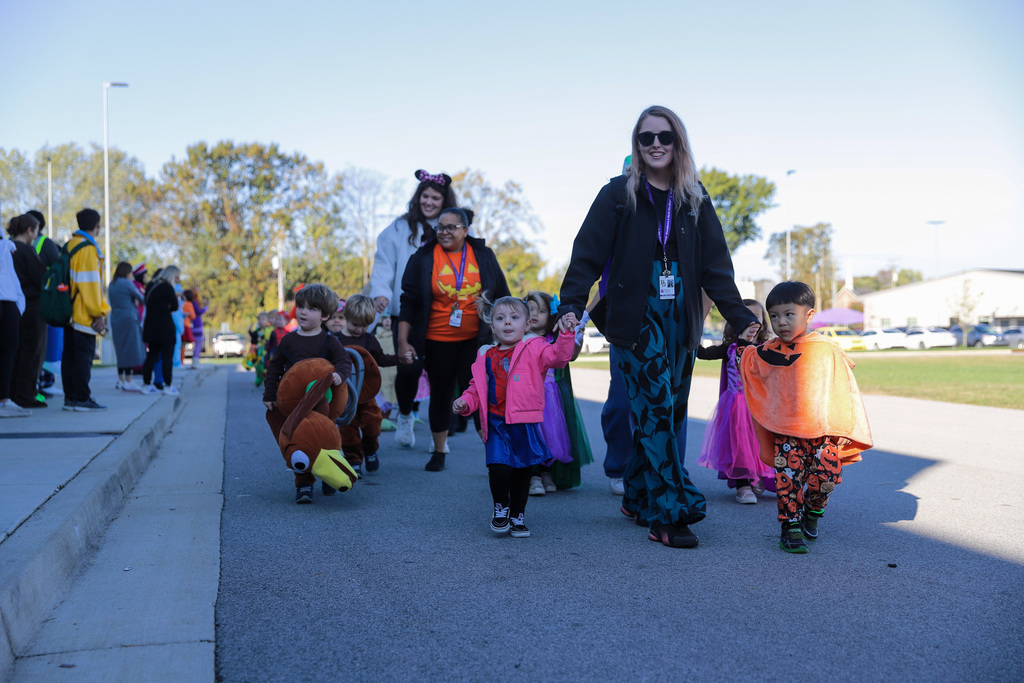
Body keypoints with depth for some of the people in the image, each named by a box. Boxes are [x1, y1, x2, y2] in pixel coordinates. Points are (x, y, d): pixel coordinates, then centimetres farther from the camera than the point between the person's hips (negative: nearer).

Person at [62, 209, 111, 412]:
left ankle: (70, 397, 15)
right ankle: (82, 399, -5)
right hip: (84, 314, -9)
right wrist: (99, 313, -13)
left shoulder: (68, 246, 15)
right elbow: (91, 283, -17)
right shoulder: (88, 250, -12)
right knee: (84, 354, -6)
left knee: (70, 355, 10)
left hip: (70, 312, 9)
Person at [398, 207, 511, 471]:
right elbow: (409, 302, 0)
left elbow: (502, 297, 11)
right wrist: (403, 341, -5)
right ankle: (439, 451, 23)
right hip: (437, 341, 1)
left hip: (476, 340, 0)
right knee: (440, 394, 9)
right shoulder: (423, 258, 0)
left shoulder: (483, 256, 3)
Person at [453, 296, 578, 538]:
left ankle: (517, 516, 30)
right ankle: (501, 507, 12)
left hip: (524, 422, -1)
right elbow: (477, 387, 19)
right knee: (499, 467, -15)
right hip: (496, 422, 1)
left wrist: (566, 335, -30)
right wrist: (465, 402, 2)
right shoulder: (486, 356, 10)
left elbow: (558, 356, -16)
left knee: (522, 471, 10)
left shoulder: (534, 348, 0)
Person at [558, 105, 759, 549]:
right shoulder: (619, 194, 1)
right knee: (656, 407, -11)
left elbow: (715, 264, 11)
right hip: (636, 317, -4)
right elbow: (587, 254, -5)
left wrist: (740, 317, 5)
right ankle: (666, 516, -7)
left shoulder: (694, 198, 11)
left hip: (680, 319, 4)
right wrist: (571, 306, -19)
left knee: (671, 411, 6)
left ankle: (639, 498, 22)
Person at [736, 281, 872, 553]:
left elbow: (845, 388, 4)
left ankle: (812, 513, 25)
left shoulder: (827, 350, 0)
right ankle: (791, 526, 4)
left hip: (823, 431, -1)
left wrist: (844, 429, 1)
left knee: (824, 477, -3)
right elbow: (745, 366, 25)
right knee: (788, 478, -8)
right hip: (785, 432, 1)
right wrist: (742, 343, 11)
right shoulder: (768, 353, 6)